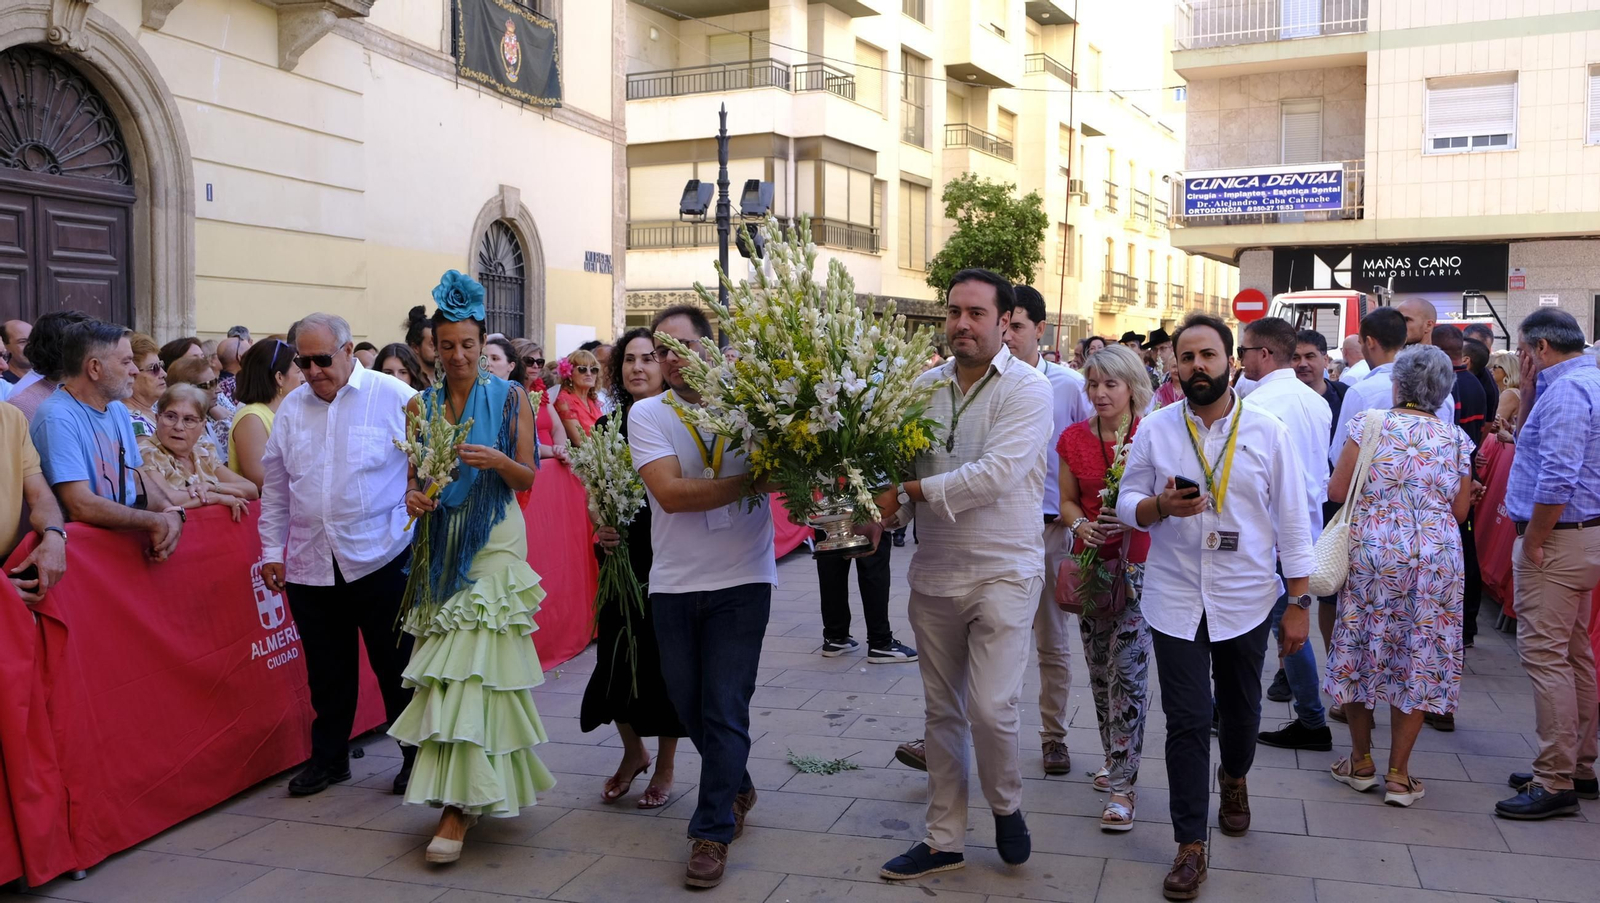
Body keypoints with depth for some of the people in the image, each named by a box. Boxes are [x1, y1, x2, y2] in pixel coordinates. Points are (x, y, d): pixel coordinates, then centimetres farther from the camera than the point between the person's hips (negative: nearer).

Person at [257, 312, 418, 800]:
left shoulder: (395, 397, -5)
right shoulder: (292, 407, 10)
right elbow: (275, 487, 16)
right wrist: (272, 549, 14)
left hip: (382, 557, -4)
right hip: (310, 564, 4)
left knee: (398, 665, 4)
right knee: (327, 668, 13)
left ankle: (417, 756, 19)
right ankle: (329, 756, 30)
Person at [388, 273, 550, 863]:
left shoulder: (510, 398, 0)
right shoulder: (422, 405, 9)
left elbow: (528, 478, -1)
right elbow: (416, 477, 11)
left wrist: (498, 462, -21)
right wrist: (415, 497, -12)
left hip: (493, 542, -4)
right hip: (440, 542, 4)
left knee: (472, 665, -10)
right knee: (448, 666, 4)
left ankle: (459, 807, -8)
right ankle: (477, 788, 19)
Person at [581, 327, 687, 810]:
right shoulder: (609, 426, 5)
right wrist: (601, 530, -5)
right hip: (622, 558, 4)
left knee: (664, 658, 5)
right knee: (618, 656, 8)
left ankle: (665, 766, 25)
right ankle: (633, 751, 33)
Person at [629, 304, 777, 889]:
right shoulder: (647, 414, -2)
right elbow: (669, 492, -16)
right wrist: (750, 481, -20)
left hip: (741, 581, -2)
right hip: (673, 583, 2)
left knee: (725, 709, -1)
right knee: (687, 704, 15)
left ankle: (713, 830, 15)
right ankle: (737, 787, 41)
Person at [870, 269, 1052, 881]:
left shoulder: (1027, 389, -10)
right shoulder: (925, 386, 5)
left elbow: (995, 474, -22)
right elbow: (902, 468, 6)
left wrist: (909, 493, -19)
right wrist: (878, 517, -14)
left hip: (1003, 572, -4)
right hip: (934, 573, 5)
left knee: (991, 709, -9)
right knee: (942, 713, 13)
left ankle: (1006, 806, 23)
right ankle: (944, 840, 28)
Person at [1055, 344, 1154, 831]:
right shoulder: (1074, 438, 5)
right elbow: (1067, 500, 9)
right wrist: (1081, 525, -11)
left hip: (1138, 563, -4)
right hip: (1092, 561, 4)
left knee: (1128, 671, -8)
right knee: (1099, 669, 12)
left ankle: (1121, 785, -2)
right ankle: (1116, 758, 30)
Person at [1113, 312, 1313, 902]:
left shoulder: (1267, 432, -2)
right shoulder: (1154, 430, -1)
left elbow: (1292, 521, 0)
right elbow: (1127, 506, 2)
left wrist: (1299, 602, -1)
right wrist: (1161, 507, -21)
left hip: (1246, 599, 1)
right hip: (1176, 599, 0)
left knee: (1240, 709, 17)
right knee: (1187, 720, -2)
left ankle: (1233, 779, 49)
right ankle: (1190, 846, 9)